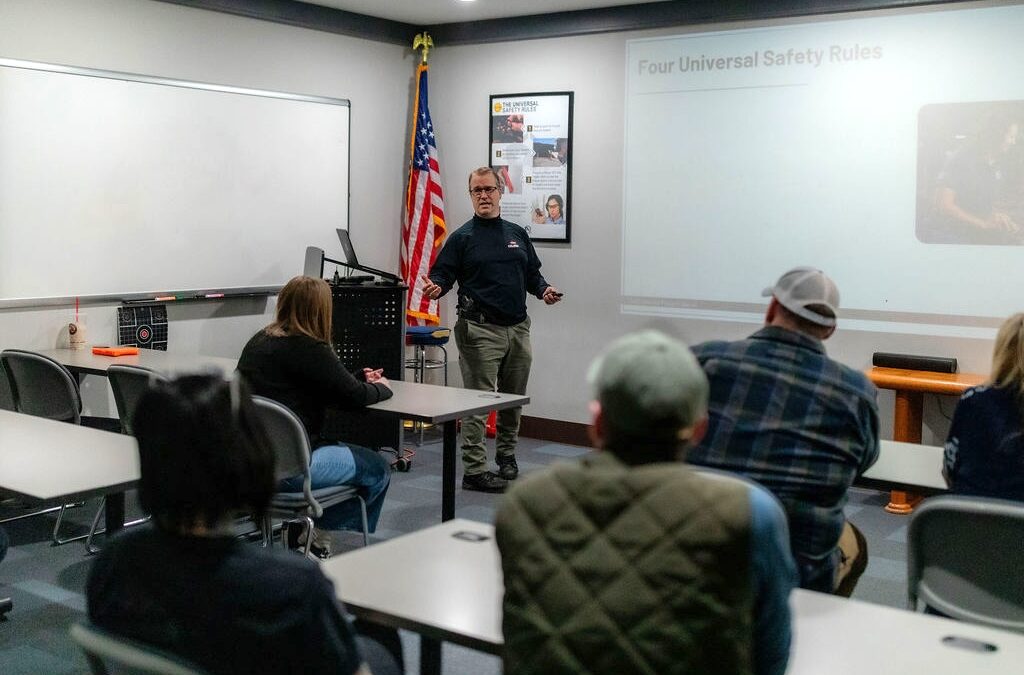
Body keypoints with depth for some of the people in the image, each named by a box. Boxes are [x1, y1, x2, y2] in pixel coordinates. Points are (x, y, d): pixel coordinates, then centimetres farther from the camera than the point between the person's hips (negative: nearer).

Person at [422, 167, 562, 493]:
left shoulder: (517, 234, 15)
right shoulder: (462, 237, 0)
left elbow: (532, 273, 20)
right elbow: (443, 273, -5)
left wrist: (543, 290, 0)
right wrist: (436, 286, -27)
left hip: (518, 328, 5)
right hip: (481, 329, -5)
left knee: (514, 398, 15)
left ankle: (507, 454, 34)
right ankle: (474, 470, -1)